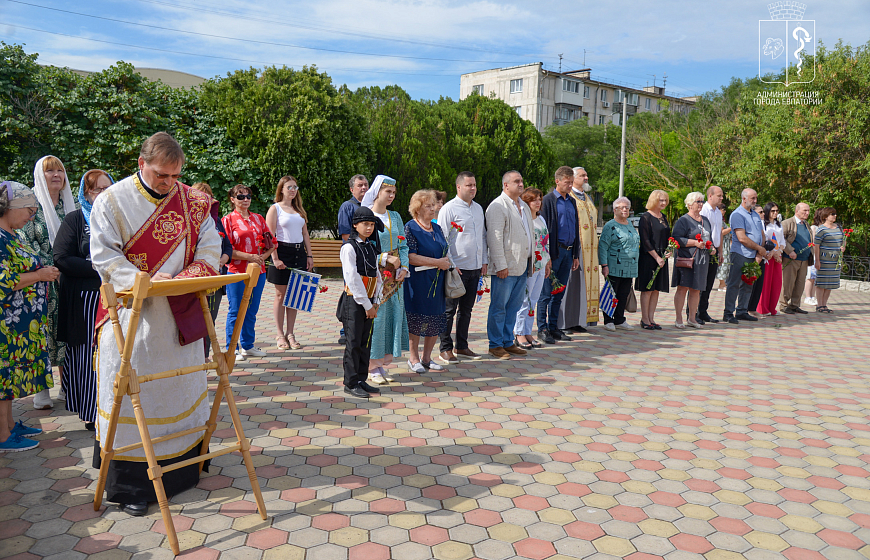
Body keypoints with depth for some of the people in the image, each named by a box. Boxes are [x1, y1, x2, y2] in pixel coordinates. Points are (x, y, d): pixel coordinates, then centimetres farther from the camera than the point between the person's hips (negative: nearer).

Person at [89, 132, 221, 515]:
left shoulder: (193, 202, 2)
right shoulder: (113, 201, -5)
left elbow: (209, 249, 1)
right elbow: (104, 255, -10)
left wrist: (186, 279, -17)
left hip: (180, 313, 3)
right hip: (131, 313, -3)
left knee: (182, 383, 14)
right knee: (131, 390, 1)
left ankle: (186, 458, 32)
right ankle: (130, 483, 11)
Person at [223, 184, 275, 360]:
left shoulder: (258, 219, 14)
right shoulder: (228, 220, -1)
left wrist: (263, 256, -4)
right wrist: (249, 256, -16)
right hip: (237, 271, -5)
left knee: (251, 311, 12)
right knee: (235, 311, 0)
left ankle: (247, 346, 23)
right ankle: (232, 349, 9)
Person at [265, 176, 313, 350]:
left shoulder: (299, 209, 17)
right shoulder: (275, 208, 0)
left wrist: (309, 255, 9)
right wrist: (275, 258, -16)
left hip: (299, 253, 5)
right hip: (282, 252, -5)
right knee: (281, 295, 1)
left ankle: (290, 334, 13)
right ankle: (280, 335, 9)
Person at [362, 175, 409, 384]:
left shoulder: (395, 217, 13)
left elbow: (403, 246, 12)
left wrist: (404, 267, -4)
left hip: (394, 275, 6)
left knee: (393, 316, 6)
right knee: (374, 316, -4)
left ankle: (383, 363, 17)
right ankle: (372, 366, 7)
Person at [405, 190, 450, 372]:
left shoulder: (437, 229, 14)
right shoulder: (410, 228, -8)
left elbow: (445, 252, 24)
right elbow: (410, 257, -17)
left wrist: (447, 262, 2)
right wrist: (438, 262, -15)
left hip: (437, 281, 7)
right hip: (418, 281, -7)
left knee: (436, 320, 8)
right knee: (416, 319, 0)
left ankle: (427, 357, 21)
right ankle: (414, 358, 14)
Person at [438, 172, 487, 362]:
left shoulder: (478, 208, 15)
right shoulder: (449, 209, -7)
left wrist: (484, 261, 14)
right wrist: (450, 265, -14)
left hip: (475, 268, 7)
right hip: (456, 268, -7)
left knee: (466, 309, 13)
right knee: (449, 310, -1)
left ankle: (461, 347, 23)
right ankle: (445, 350, 7)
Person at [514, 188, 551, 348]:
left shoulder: (541, 219, 16)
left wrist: (547, 263, 19)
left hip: (540, 265, 8)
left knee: (533, 300, 9)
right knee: (524, 300, -4)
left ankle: (528, 332, 15)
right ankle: (519, 334, 5)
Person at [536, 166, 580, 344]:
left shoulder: (572, 202, 15)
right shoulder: (549, 200, -5)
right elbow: (544, 229, -10)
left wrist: (576, 255, 14)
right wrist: (547, 256, -15)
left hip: (568, 252, 6)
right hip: (554, 251, -6)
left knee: (559, 293, 11)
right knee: (547, 293, -2)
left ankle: (553, 327, 18)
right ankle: (542, 329, 5)